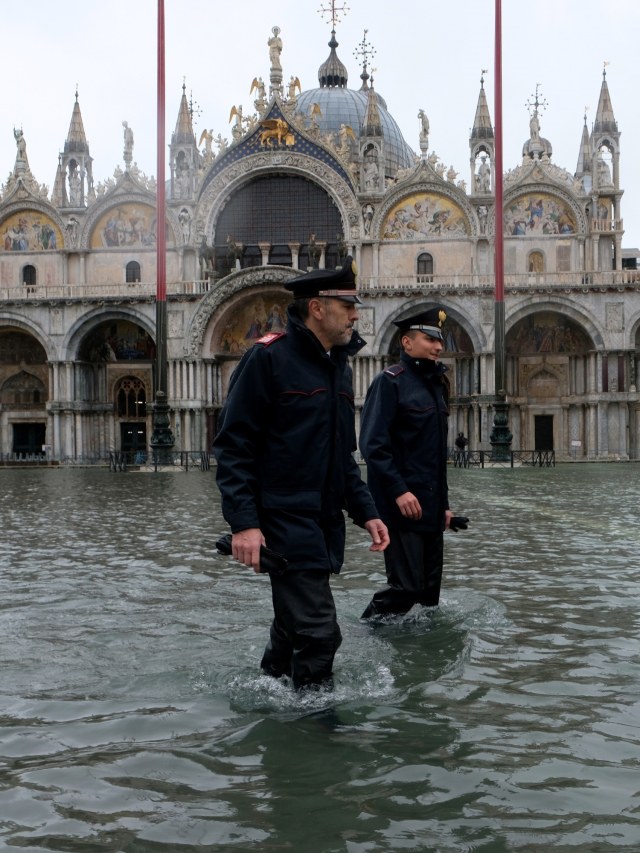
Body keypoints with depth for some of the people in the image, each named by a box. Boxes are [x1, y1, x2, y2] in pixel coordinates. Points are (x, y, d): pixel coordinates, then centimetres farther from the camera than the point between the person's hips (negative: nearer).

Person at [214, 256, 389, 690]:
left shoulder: (339, 365, 15)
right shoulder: (268, 357, -10)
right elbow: (233, 445, -13)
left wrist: (366, 511, 12)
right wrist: (243, 523, -20)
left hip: (326, 523, 9)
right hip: (285, 520, -8)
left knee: (293, 627, 19)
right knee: (318, 633, -9)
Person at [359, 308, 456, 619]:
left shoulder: (436, 383, 17)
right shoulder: (389, 381, -9)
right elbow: (373, 445, -17)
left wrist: (444, 503, 18)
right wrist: (399, 491, -23)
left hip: (431, 508, 9)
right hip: (402, 507, -8)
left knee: (430, 589, 12)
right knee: (406, 588, -8)